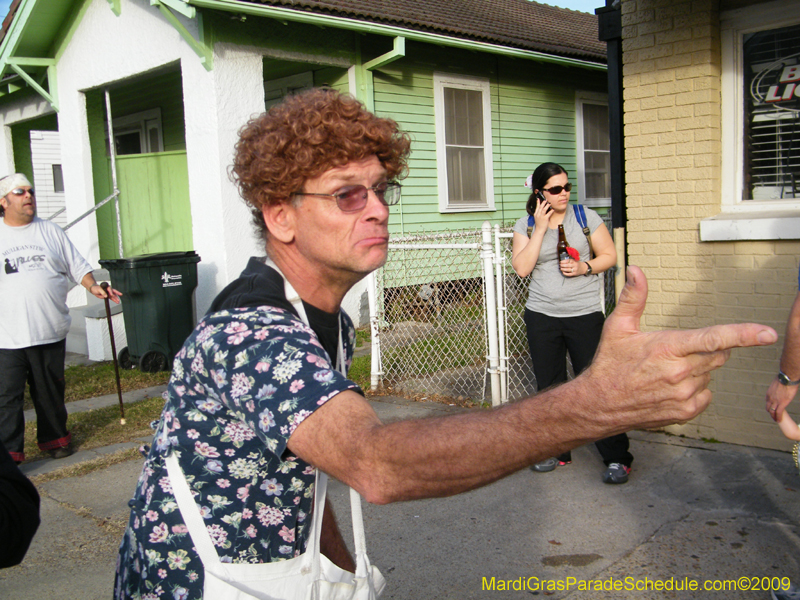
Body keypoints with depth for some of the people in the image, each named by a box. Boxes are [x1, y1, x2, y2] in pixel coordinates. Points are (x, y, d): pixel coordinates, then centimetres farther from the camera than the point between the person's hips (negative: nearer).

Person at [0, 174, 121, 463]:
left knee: (50, 392, 13)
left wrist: (93, 286, -4)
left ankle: (54, 438, 29)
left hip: (50, 331, 2)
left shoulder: (51, 231, 9)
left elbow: (77, 266, 11)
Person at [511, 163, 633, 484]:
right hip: (541, 316, 3)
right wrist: (541, 228, -12)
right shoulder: (525, 226, 3)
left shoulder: (586, 217, 1)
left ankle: (617, 457, 7)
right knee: (549, 386, 11)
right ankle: (556, 451, 27)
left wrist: (584, 267, -14)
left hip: (585, 315, -2)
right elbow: (522, 268, -10)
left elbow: (610, 255, 4)